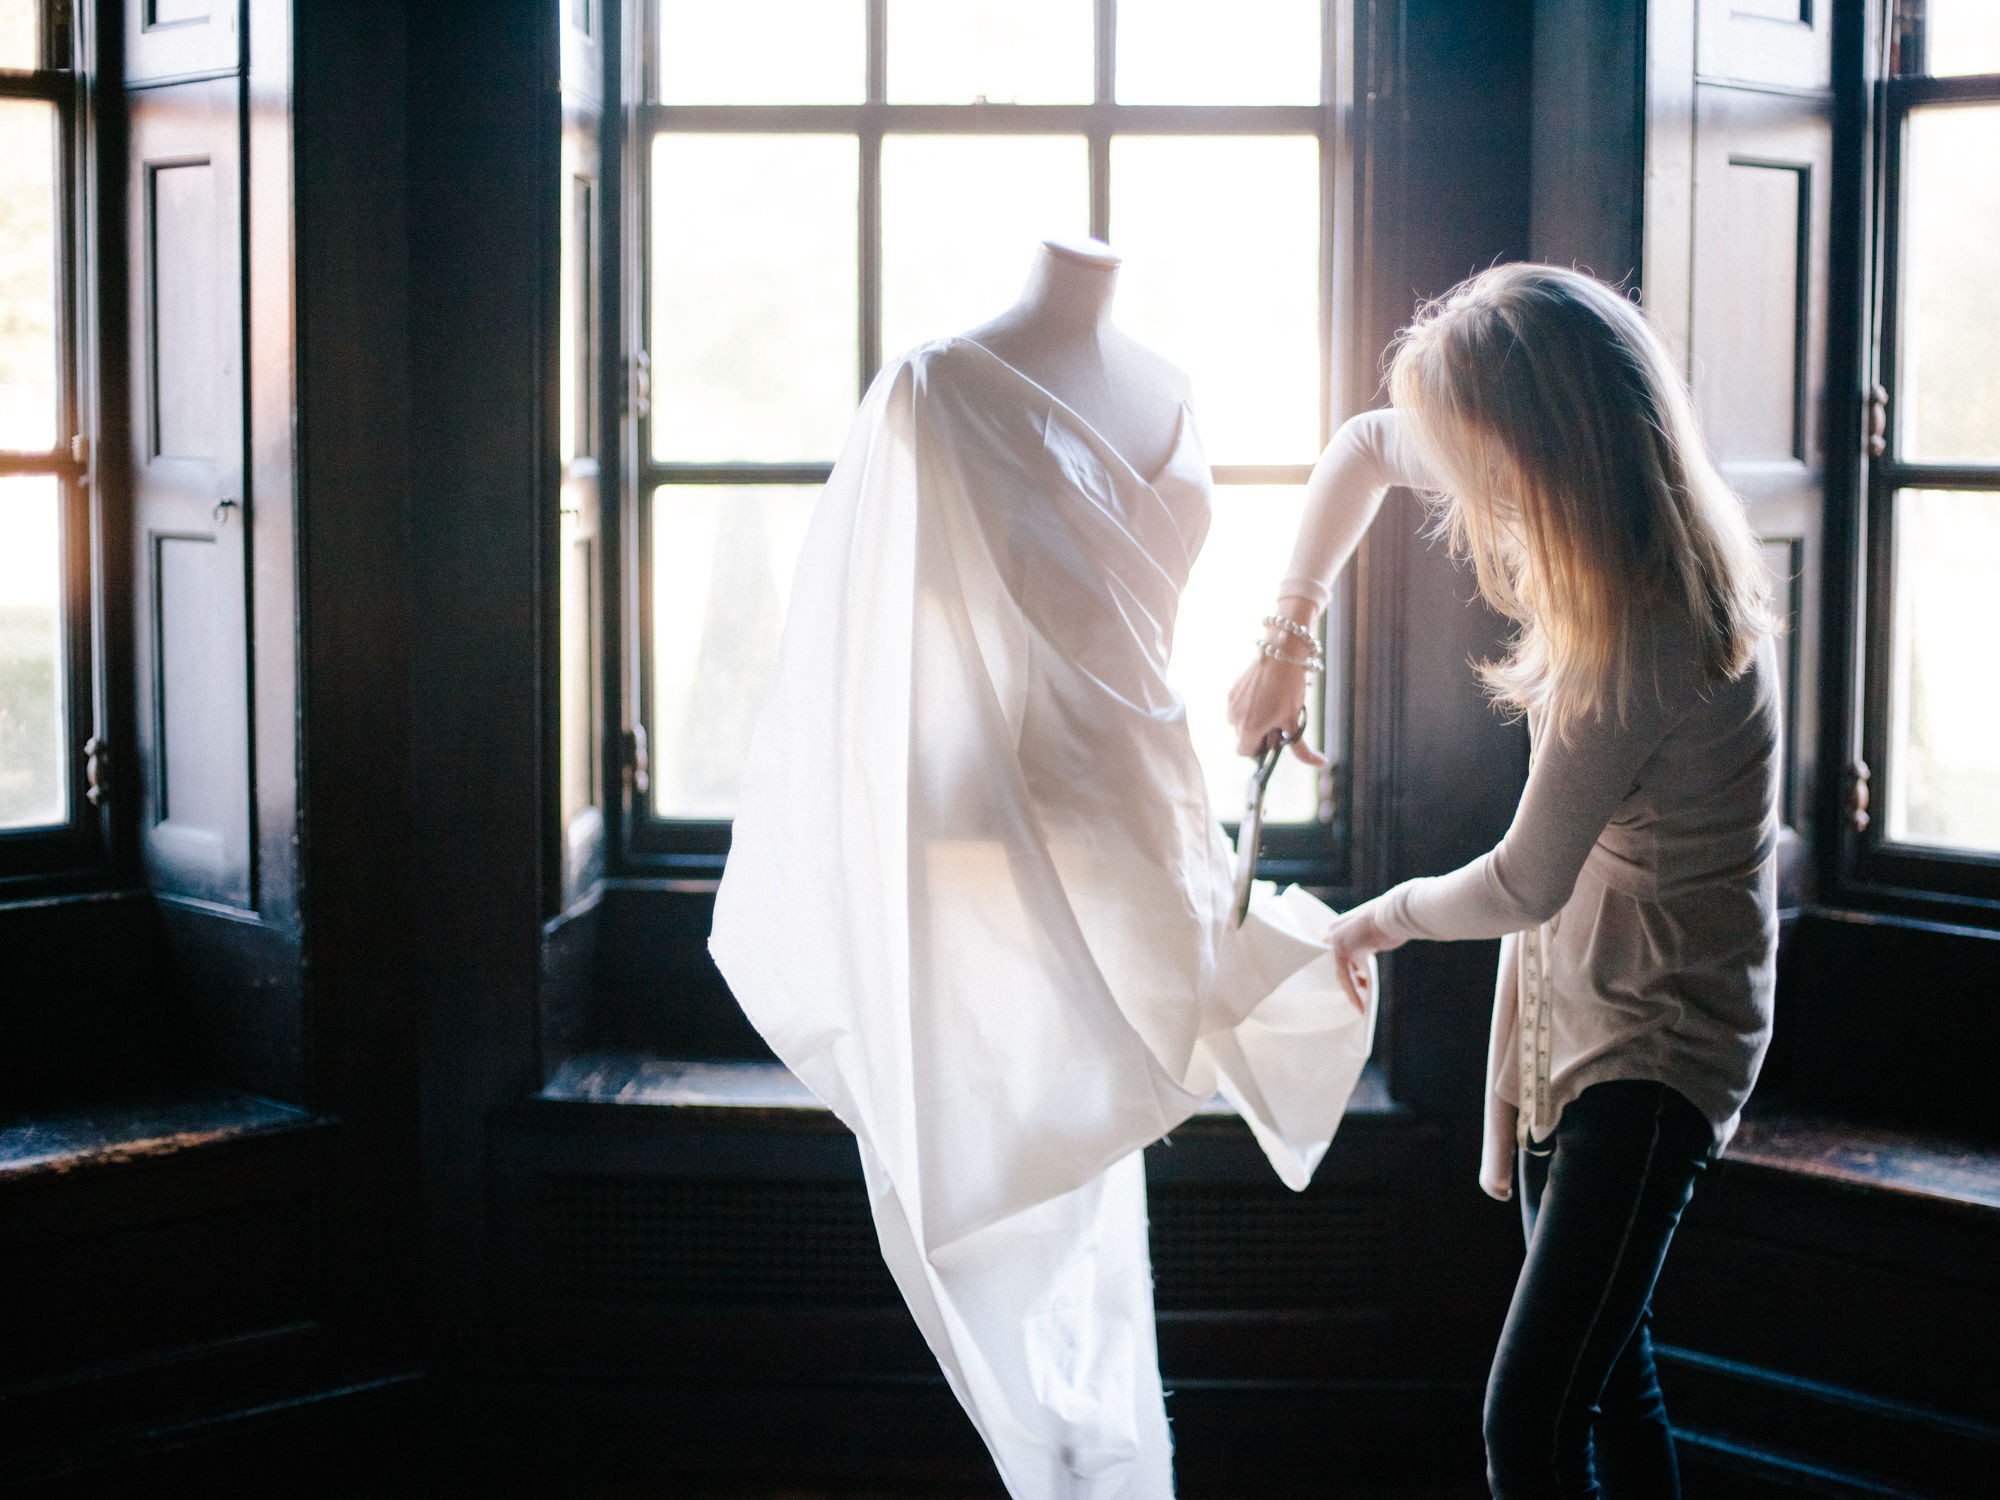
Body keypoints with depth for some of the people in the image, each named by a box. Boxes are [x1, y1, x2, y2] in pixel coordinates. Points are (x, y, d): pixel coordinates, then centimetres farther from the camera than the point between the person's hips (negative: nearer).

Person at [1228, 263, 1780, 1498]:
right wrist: (1286, 636, 6)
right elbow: (1364, 446, 12)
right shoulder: (1622, 539, -6)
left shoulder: (1642, 636, -30)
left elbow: (1524, 883, -18)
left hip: (1653, 1045, -9)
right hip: (1572, 999, 9)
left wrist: (1378, 923, 1)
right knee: (1604, 1363, 19)